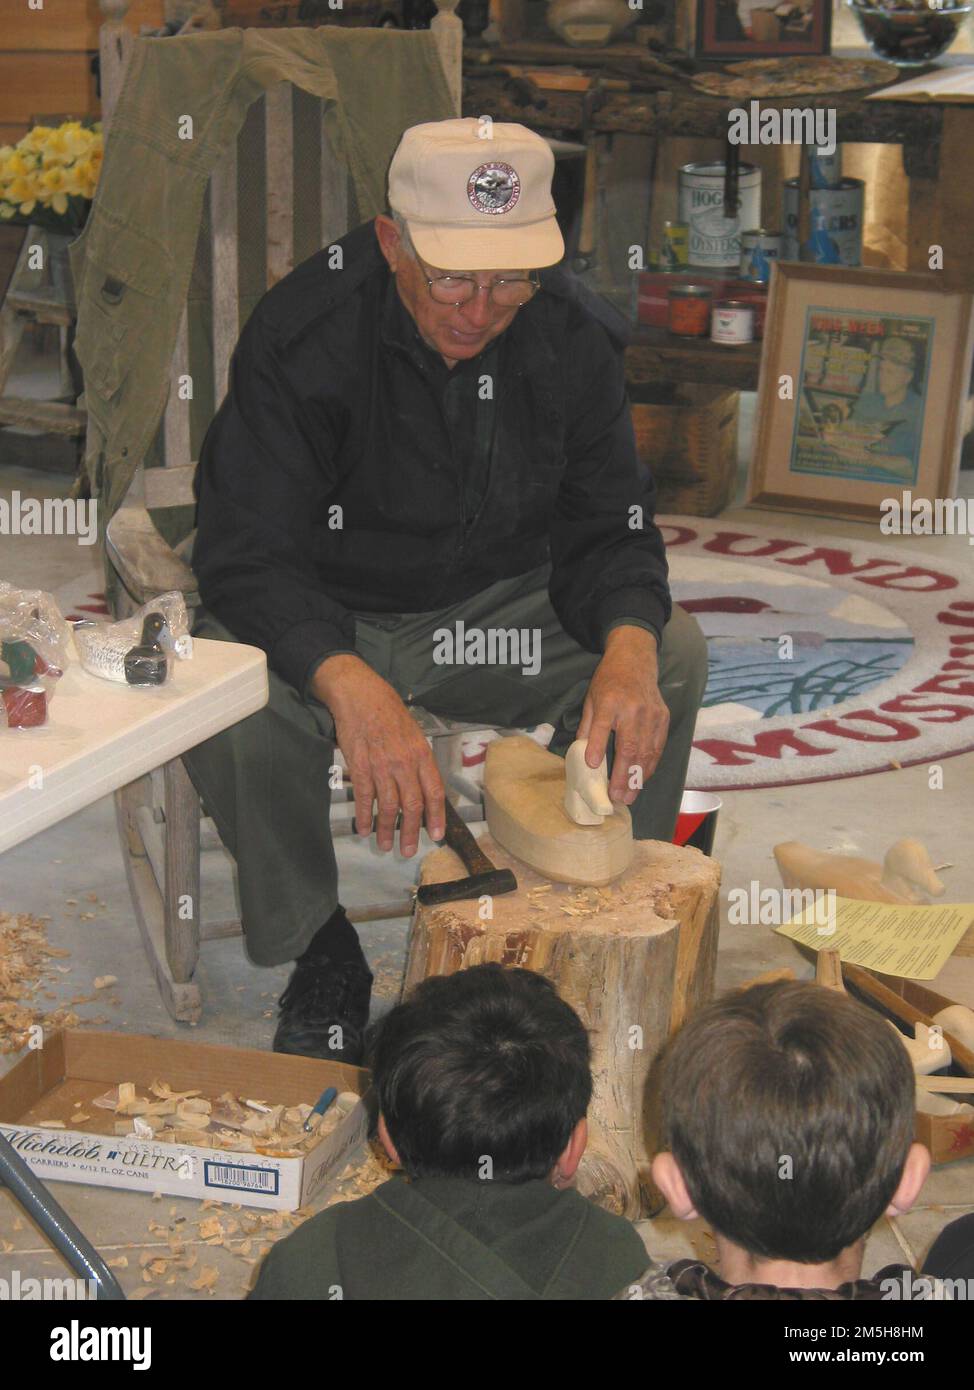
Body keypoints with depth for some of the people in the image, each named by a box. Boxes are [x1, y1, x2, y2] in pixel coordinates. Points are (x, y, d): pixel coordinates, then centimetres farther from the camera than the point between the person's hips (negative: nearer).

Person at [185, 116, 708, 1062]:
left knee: (673, 655, -20)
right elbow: (245, 557, -28)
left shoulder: (573, 335, -11)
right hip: (320, 620, -3)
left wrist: (628, 646, -30)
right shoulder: (303, 332, -24)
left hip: (494, 608, 3)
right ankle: (320, 961, -8)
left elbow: (608, 529, -5)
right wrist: (351, 686, -48)